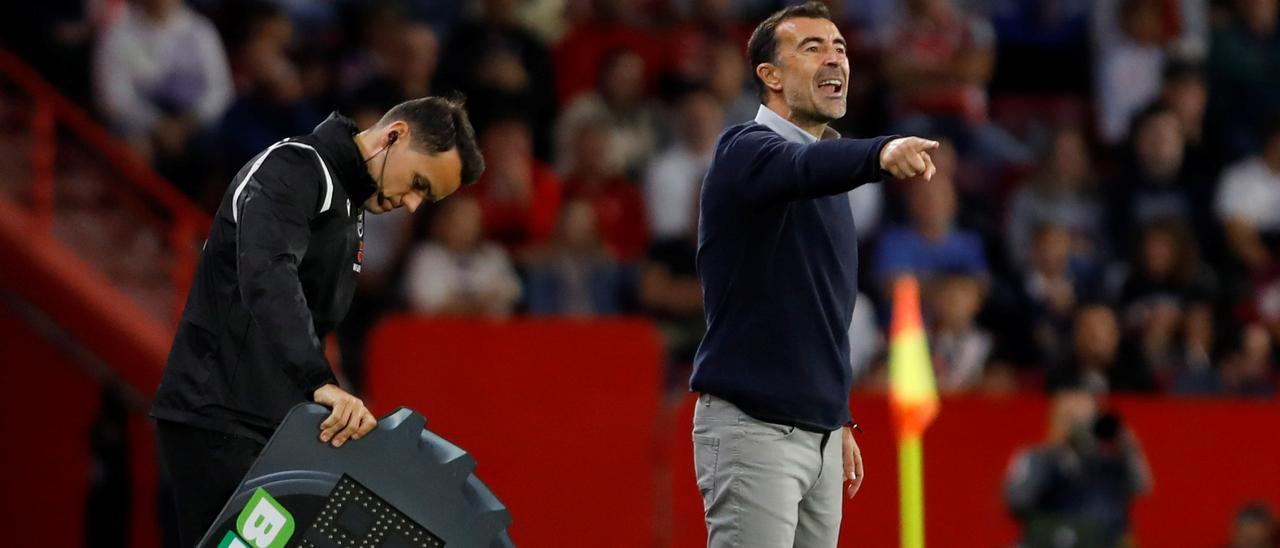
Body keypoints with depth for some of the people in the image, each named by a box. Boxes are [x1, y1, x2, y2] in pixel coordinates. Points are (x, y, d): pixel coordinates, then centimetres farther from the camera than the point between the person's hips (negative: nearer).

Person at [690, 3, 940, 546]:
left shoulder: (828, 184, 18)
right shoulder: (746, 150, -10)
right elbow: (803, 166, -34)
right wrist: (880, 152, -54)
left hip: (817, 434, 9)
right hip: (751, 430, -9)